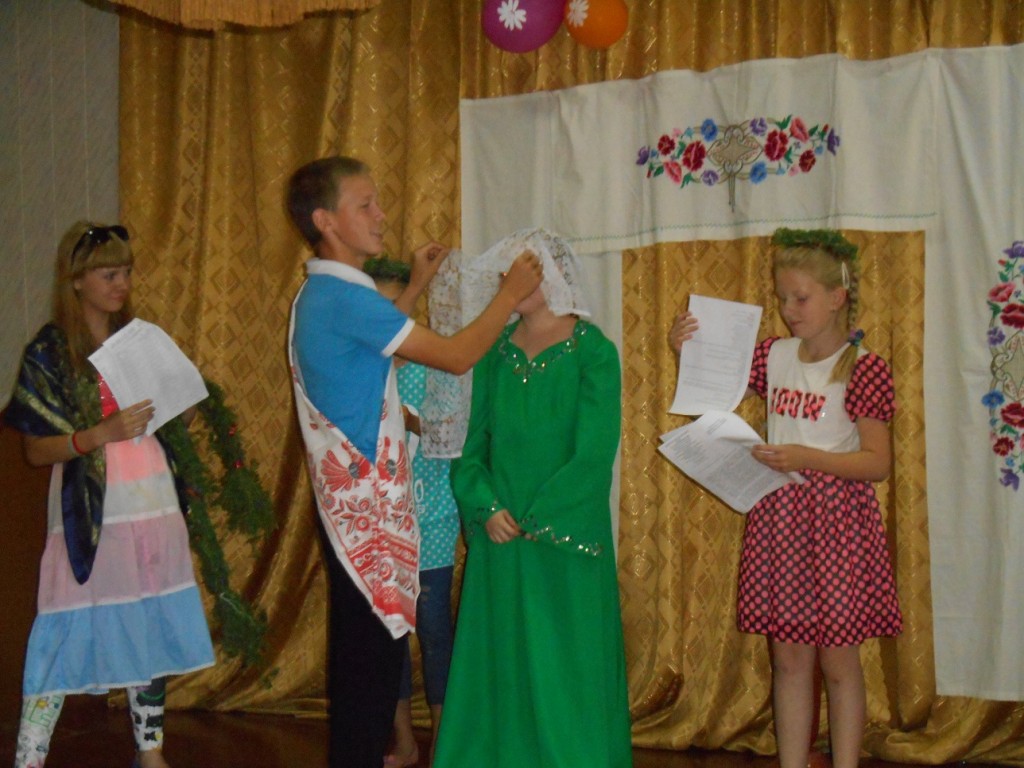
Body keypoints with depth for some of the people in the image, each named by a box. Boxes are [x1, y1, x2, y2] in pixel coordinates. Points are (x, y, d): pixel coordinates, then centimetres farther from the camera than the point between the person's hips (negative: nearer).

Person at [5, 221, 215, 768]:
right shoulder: (50, 352, -4)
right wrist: (101, 434, -21)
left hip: (153, 507, 5)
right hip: (90, 515, -5)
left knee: (150, 630, 10)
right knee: (68, 636, -6)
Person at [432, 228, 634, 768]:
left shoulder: (592, 352, -6)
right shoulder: (496, 350, 8)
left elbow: (594, 454, -12)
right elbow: (472, 441, 7)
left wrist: (536, 520, -12)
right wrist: (486, 508, -8)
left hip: (567, 538, -4)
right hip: (499, 538, 4)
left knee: (565, 663, 2)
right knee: (498, 660, 9)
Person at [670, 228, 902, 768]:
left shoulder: (864, 369, -9)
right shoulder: (774, 356, 6)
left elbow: (878, 462, -12)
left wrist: (808, 457, -24)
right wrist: (687, 350, -5)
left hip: (836, 520, -5)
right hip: (778, 515, 5)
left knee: (838, 660, 4)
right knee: (788, 658, 11)